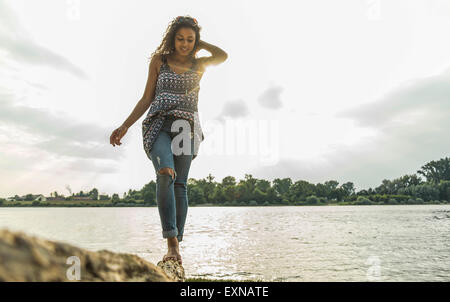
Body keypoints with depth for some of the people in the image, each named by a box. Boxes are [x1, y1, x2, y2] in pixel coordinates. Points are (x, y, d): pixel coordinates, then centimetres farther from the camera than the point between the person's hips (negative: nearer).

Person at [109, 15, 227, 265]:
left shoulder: (199, 64, 19)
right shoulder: (159, 61, 17)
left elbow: (222, 55, -2)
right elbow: (147, 98, 15)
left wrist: (199, 44, 14)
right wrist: (124, 127, 9)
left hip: (187, 126, 1)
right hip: (159, 123, -1)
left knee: (180, 183, -9)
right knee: (166, 173, -26)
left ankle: (175, 245, -4)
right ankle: (171, 242, -26)